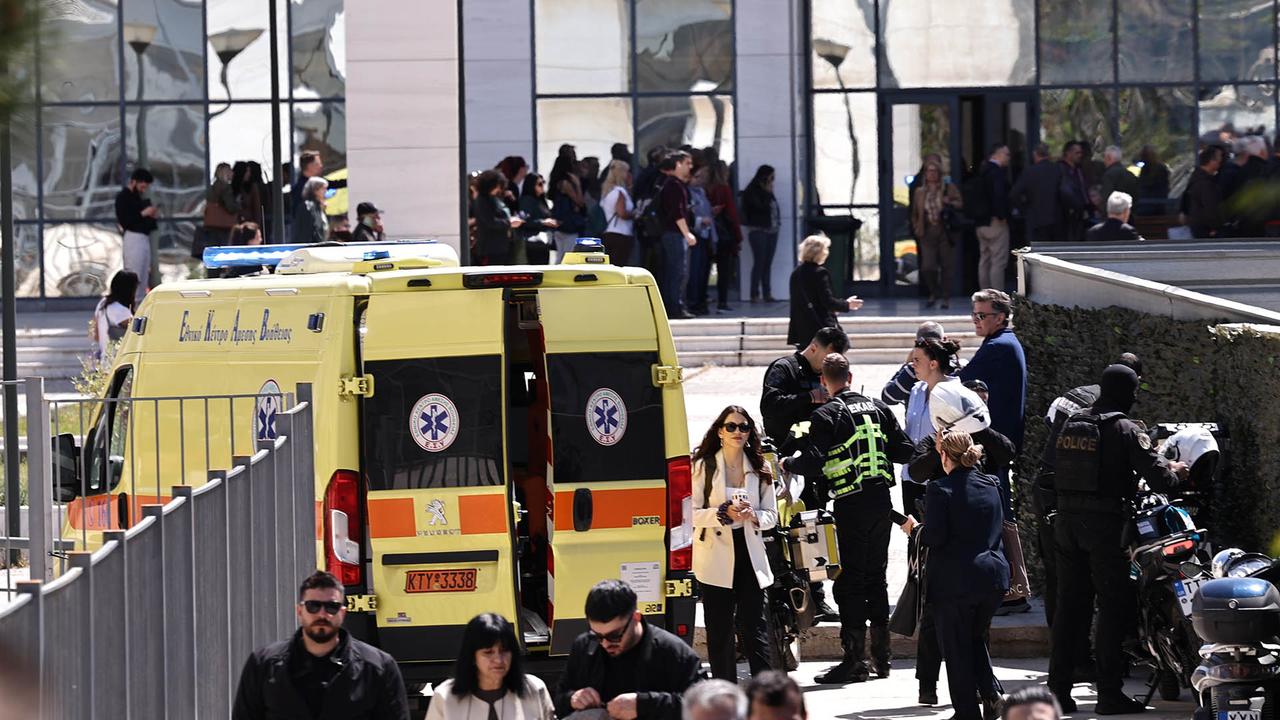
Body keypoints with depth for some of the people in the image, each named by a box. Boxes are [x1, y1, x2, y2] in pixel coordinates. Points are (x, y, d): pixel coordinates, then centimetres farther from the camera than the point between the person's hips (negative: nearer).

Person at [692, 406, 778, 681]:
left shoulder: (759, 469, 9)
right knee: (720, 630, 0)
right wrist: (724, 513, -18)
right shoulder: (703, 467, 0)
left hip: (749, 553, 2)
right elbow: (690, 513, -4)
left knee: (755, 628, -2)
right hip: (715, 556, -2)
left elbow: (771, 515, 12)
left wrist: (753, 516, -10)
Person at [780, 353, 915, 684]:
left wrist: (787, 464, 3)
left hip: (851, 506, -6)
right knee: (876, 576, 14)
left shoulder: (825, 416, -8)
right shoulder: (878, 409, 9)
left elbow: (813, 463, -16)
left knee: (850, 581, -2)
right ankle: (881, 657, 16)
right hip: (881, 502, 6)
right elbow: (904, 452, 9)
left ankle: (854, 659, -5)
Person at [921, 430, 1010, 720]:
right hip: (993, 575, 6)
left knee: (957, 648, 5)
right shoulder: (991, 486, 6)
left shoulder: (940, 490, -13)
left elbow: (934, 536, -15)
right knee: (976, 639, 22)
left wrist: (917, 530, 4)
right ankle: (992, 693, 2)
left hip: (954, 580, -6)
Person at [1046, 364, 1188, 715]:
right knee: (1113, 607, -1)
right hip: (1106, 525, -6)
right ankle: (1109, 693, -3)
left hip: (1067, 522, 6)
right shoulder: (1126, 430, -9)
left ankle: (1059, 689, 9)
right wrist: (1175, 472, 8)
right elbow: (1158, 479, -14)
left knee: (1068, 607, 10)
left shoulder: (1072, 424, 11)